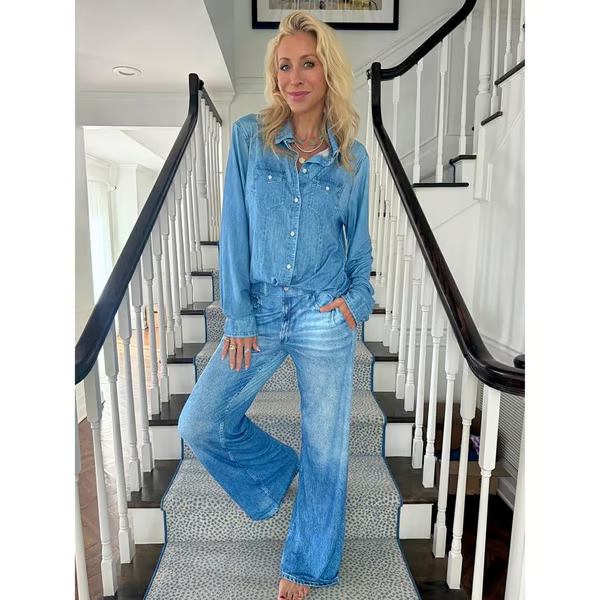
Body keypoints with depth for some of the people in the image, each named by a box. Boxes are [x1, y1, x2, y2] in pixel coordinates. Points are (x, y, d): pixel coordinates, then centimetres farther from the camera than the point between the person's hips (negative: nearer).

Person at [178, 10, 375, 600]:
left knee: (324, 445, 9)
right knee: (199, 424, 3)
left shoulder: (352, 155, 4)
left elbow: (358, 237, 12)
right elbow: (234, 229, -2)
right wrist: (238, 317, -5)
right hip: (260, 311, 1)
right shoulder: (249, 135, 2)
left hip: (325, 317, 0)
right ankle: (276, 467, 35)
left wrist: (357, 297, -5)